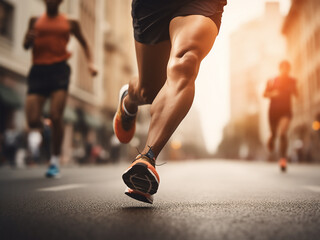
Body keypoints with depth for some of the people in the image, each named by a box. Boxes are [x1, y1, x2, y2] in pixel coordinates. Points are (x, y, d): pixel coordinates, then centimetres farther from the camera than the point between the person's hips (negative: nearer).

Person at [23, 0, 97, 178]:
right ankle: (37, 131, 27)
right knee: (32, 119, -11)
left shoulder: (69, 23, 15)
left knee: (56, 116, -16)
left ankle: (55, 160, -1)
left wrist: (90, 62, 7)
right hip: (38, 70, 2)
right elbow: (26, 46, 16)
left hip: (59, 70, -1)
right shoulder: (35, 21, 17)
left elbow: (84, 43, 24)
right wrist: (29, 39, -8)